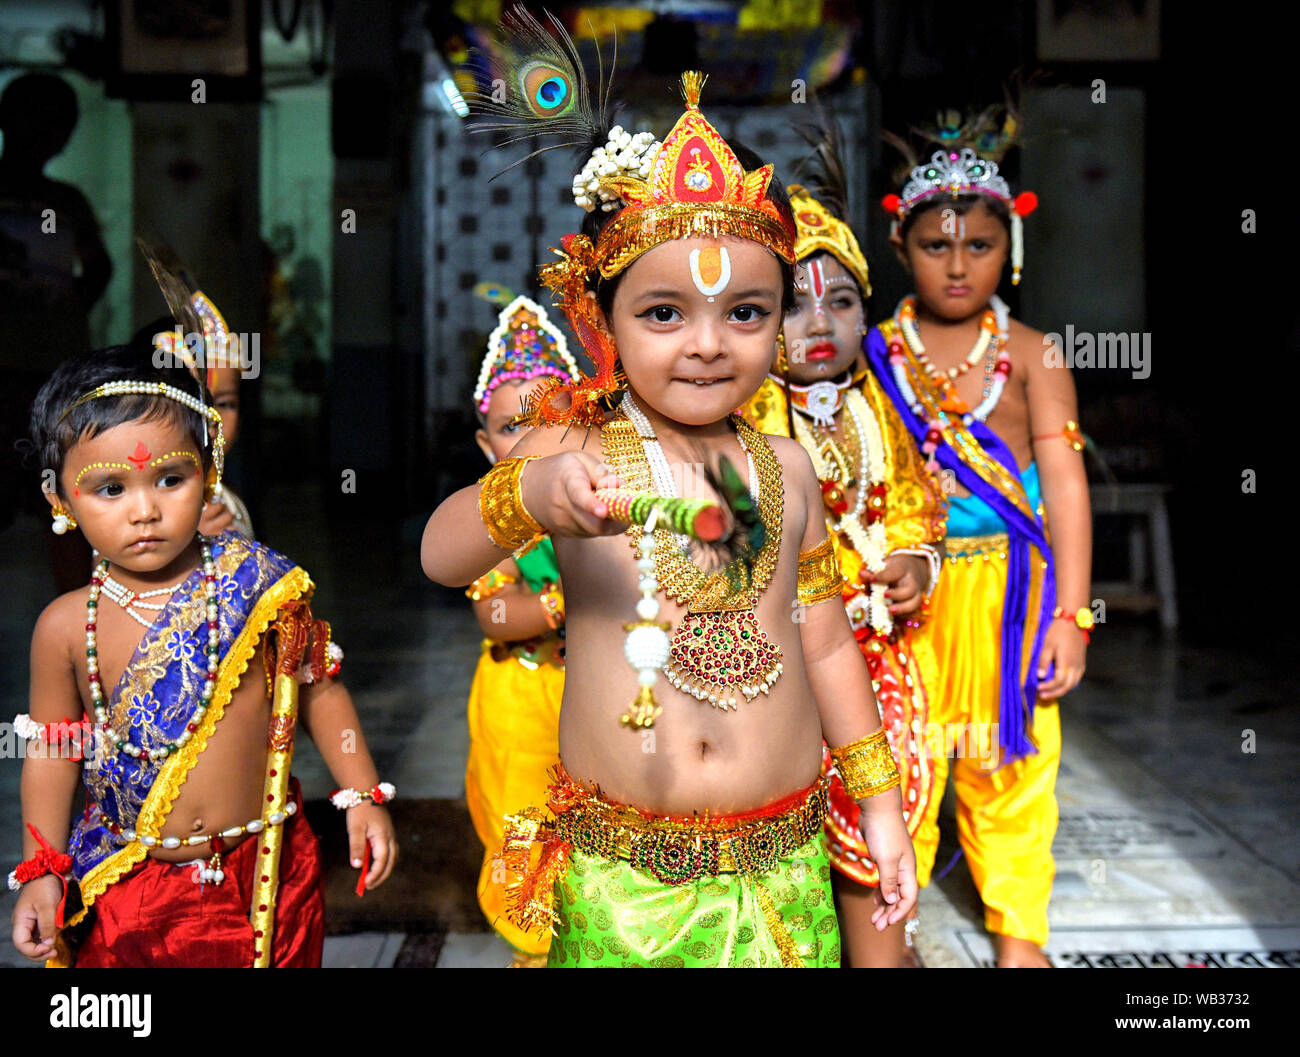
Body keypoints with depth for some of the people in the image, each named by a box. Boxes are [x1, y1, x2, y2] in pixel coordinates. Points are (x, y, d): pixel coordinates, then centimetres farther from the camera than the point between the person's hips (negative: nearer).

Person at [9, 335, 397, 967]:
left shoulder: (257, 584, -10)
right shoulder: (67, 626, -9)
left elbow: (319, 689, 1)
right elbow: (52, 748, 2)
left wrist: (363, 796, 1)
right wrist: (40, 871, 0)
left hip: (264, 873, 0)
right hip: (128, 888, 1)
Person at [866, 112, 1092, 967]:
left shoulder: (1030, 354, 0)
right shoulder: (876, 352, 3)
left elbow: (1066, 485, -4)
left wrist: (1069, 614, -10)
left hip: (1006, 587, 0)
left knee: (1010, 764, 9)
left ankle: (1018, 929, 27)